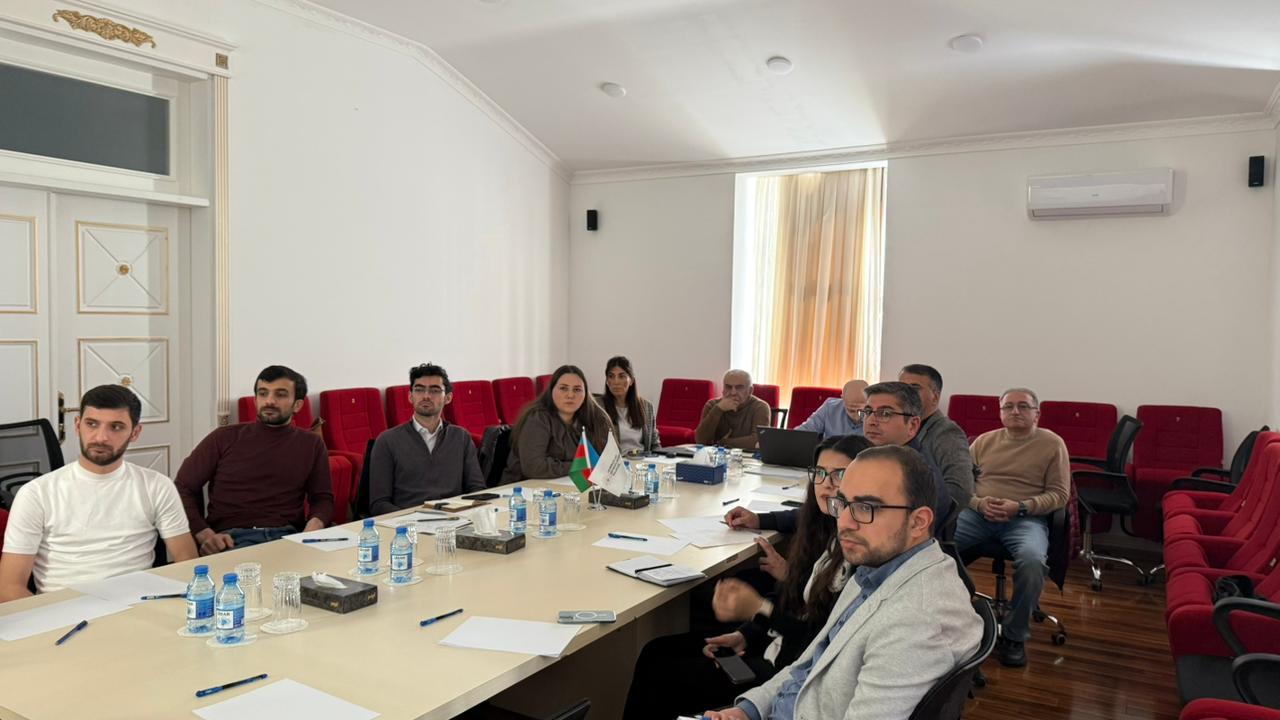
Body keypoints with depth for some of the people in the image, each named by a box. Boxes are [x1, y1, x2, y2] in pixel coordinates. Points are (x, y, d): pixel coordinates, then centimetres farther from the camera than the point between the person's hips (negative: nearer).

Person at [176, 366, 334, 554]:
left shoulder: (311, 445, 18)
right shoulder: (224, 438, 14)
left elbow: (323, 498, 18)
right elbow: (183, 489, 11)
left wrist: (314, 525, -7)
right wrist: (205, 535, -7)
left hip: (288, 538, 1)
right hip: (231, 539, -1)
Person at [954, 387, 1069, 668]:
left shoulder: (1052, 444, 8)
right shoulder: (984, 441, 17)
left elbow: (1059, 494, 2)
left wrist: (1020, 507, -13)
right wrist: (981, 503, -9)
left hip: (1026, 518, -2)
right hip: (976, 512, 2)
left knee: (1032, 560, -36)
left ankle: (1014, 636, -13)